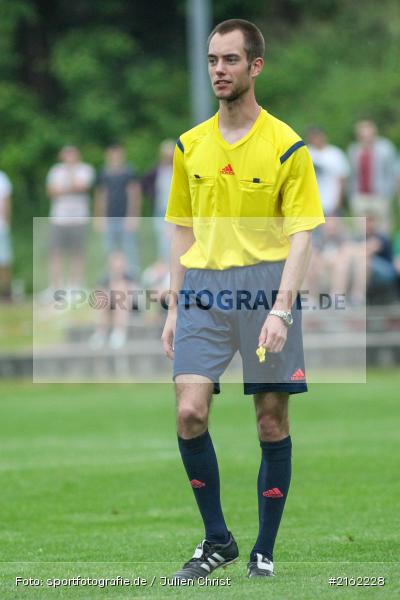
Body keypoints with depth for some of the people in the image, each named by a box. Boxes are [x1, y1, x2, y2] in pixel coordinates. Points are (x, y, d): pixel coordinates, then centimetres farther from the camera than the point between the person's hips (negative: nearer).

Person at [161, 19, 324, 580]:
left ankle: (264, 553, 12)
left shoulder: (286, 145, -3)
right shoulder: (190, 146, 10)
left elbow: (300, 234, -6)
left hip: (266, 282, -3)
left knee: (272, 423, 1)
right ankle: (217, 540, 4)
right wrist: (175, 308, 12)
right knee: (190, 412, -11)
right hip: (203, 286, 3)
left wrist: (282, 309, -16)